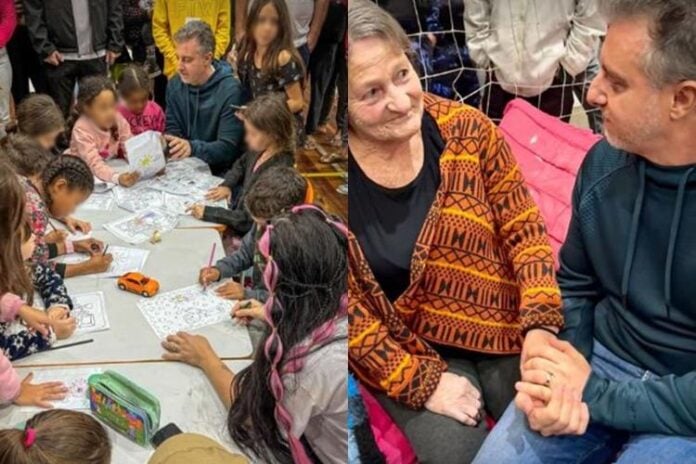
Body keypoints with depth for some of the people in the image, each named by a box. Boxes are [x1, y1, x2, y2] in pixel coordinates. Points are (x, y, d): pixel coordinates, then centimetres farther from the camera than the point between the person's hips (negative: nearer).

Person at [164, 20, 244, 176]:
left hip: (218, 173, -6)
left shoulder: (230, 91, -15)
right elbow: (172, 129, 6)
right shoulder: (175, 84, 5)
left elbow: (227, 148, -18)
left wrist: (192, 148, -35)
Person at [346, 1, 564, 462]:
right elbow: (349, 309, -10)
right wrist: (420, 381, -15)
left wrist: (540, 325, -17)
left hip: (504, 325, 2)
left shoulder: (465, 128, -10)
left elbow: (524, 229, -3)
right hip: (406, 351, -1)